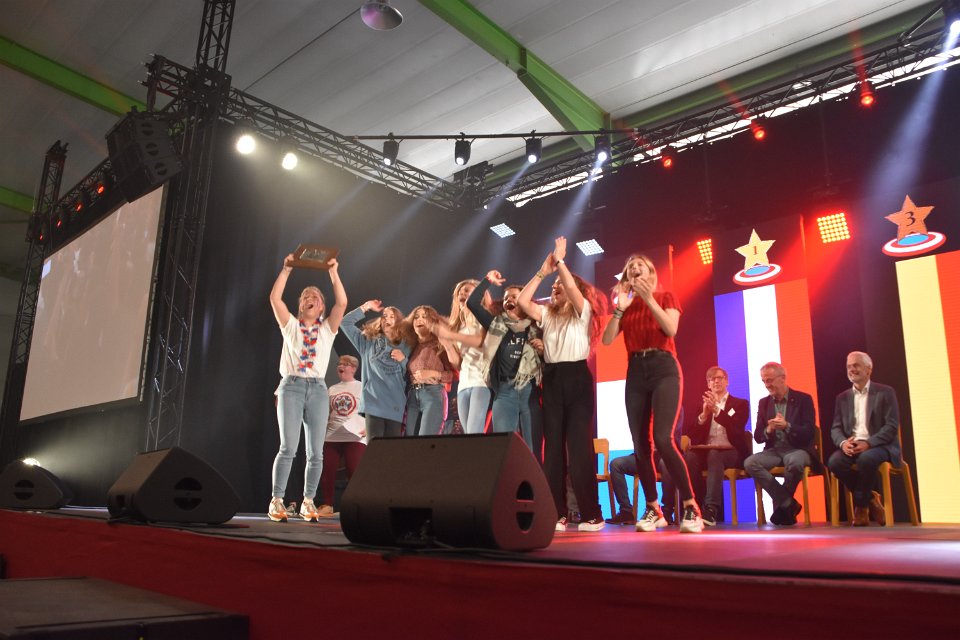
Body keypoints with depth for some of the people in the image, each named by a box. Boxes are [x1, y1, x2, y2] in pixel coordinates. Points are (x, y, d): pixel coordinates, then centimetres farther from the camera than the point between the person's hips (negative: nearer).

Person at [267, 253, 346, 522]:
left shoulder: (327, 328, 15)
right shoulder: (290, 325, 13)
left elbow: (342, 302, 1)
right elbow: (274, 298, 0)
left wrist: (333, 272, -2)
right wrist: (286, 269, -2)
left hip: (317, 389, 2)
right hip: (291, 387, -2)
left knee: (316, 452, -1)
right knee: (288, 447, -11)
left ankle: (308, 502, 7)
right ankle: (277, 501, -6)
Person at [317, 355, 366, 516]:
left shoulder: (361, 387, 6)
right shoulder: (332, 389, 19)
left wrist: (367, 427, -14)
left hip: (354, 437, -4)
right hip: (332, 436, 5)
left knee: (355, 472, -9)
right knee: (327, 471, -2)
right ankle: (327, 506, 8)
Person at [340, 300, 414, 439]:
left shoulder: (406, 346, 13)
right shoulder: (368, 341, 14)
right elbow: (346, 322, 11)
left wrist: (403, 360, -6)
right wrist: (366, 307, 11)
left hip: (396, 404, 1)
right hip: (374, 402, 0)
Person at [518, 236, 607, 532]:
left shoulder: (583, 312, 4)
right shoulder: (547, 315, 17)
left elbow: (573, 288, -15)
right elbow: (522, 300, 3)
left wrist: (560, 260, -6)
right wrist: (543, 271, 5)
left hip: (576, 377, -5)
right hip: (552, 379, 5)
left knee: (580, 446, -8)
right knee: (553, 447, 2)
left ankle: (592, 515, -3)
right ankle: (557, 514, 5)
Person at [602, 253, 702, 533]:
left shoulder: (666, 297, 8)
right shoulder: (627, 306, 15)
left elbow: (671, 329, -11)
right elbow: (607, 340, 2)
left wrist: (649, 299, -13)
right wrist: (620, 308, -5)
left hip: (664, 369, -4)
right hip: (635, 373, 4)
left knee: (663, 439, -19)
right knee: (640, 445, 0)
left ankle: (691, 507, -10)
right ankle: (653, 509, 10)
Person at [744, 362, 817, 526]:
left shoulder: (803, 399, 0)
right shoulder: (763, 403, 11)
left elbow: (809, 433, -9)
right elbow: (758, 437, 8)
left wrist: (787, 426, -26)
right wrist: (769, 430, -15)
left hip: (797, 449, -4)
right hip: (774, 450, 4)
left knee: (795, 462, -39)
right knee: (749, 463, -26)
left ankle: (781, 504, -11)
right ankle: (788, 504, -16)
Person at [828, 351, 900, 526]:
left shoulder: (886, 392, 4)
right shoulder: (842, 397, 17)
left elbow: (892, 426, -7)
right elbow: (835, 428, 9)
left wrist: (868, 443, -22)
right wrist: (843, 443, -15)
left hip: (879, 446, -3)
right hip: (851, 446, 4)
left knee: (866, 459, -38)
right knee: (834, 462, -29)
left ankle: (861, 505, -12)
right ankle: (869, 498, -5)